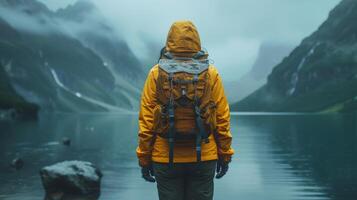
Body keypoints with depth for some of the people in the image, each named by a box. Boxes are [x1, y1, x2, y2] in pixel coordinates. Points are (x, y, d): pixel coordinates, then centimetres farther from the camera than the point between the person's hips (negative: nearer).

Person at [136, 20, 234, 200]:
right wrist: (225, 155, 7)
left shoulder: (156, 73, -3)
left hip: (166, 158, 0)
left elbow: (146, 119, -4)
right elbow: (222, 118, -2)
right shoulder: (211, 74, -1)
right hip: (204, 158, 1)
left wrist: (144, 158, 3)